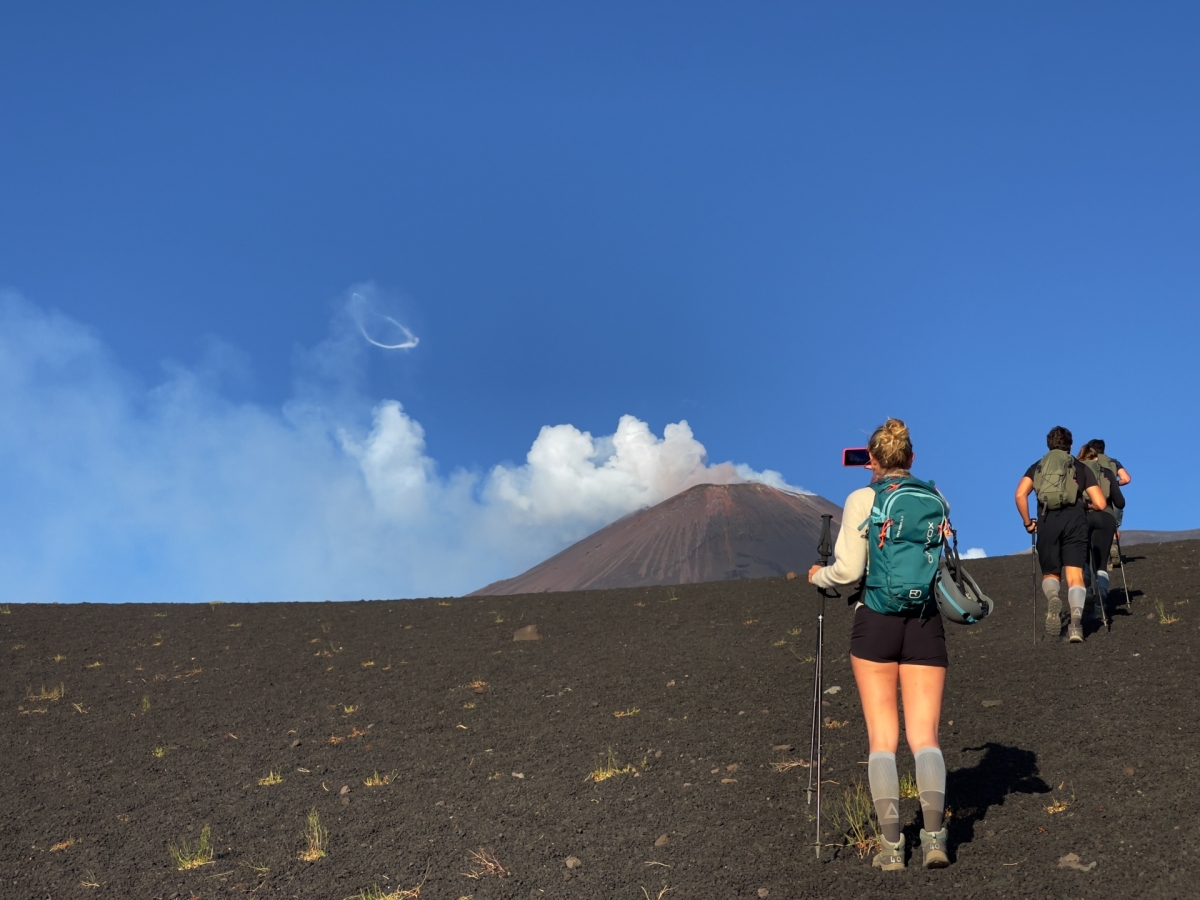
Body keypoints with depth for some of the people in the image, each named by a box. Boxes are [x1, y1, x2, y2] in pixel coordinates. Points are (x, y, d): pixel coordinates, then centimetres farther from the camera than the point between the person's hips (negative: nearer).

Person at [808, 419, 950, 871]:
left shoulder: (862, 499, -5)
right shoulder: (936, 498, 6)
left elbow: (849, 569, -9)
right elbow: (944, 561, 8)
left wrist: (818, 576, 10)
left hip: (876, 621, -2)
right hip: (925, 622, 2)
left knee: (882, 737, 4)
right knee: (925, 735, 4)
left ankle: (891, 844, -1)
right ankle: (934, 835, -12)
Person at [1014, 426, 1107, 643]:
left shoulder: (1037, 467, 21)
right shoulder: (1081, 468, 20)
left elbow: (1020, 495, 2)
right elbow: (1100, 504, 11)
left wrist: (1027, 522, 11)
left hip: (1047, 520, 1)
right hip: (1075, 518, 0)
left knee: (1050, 574, 14)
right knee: (1074, 574, -3)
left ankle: (1052, 598, -20)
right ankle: (1076, 616, -29)